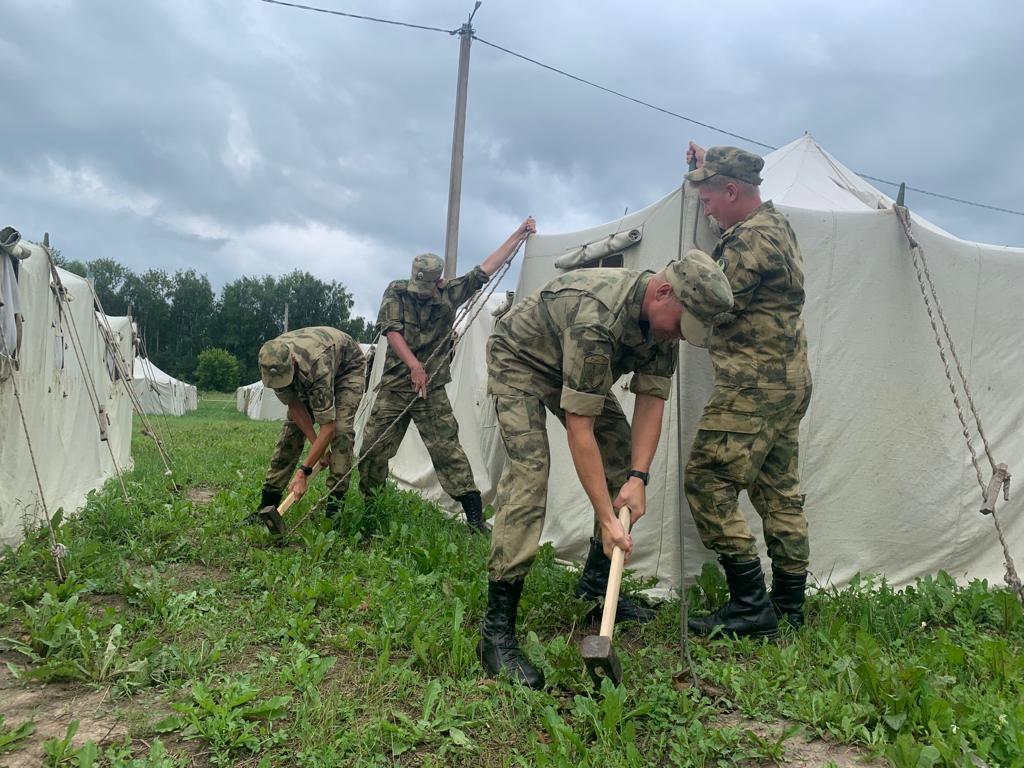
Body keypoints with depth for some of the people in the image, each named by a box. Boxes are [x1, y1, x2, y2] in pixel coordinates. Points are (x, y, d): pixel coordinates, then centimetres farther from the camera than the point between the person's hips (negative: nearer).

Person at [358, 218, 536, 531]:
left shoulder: (450, 294, 6)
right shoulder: (396, 291, 3)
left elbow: (485, 270, 9)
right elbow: (390, 329, -9)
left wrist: (519, 234, 10)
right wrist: (414, 365, -20)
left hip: (433, 391, -1)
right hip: (394, 387, 1)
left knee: (447, 450, -8)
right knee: (373, 447, 1)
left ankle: (475, 516, -8)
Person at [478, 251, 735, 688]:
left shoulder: (662, 319, -15)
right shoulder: (596, 319, -41)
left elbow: (650, 400, -12)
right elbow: (579, 427, -39)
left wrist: (638, 477, -23)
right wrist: (606, 519, -36)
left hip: (574, 369, 8)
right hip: (519, 361, -8)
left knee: (624, 459, 1)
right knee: (529, 471, -25)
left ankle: (595, 583, 16)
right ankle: (497, 629, -23)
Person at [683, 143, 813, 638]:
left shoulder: (751, 239, -16)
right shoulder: (776, 224, 16)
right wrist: (709, 166, 34)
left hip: (753, 385, -11)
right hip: (790, 380, 11)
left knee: (708, 482, -8)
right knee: (779, 491, 12)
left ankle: (750, 606, -6)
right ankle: (789, 606, 20)